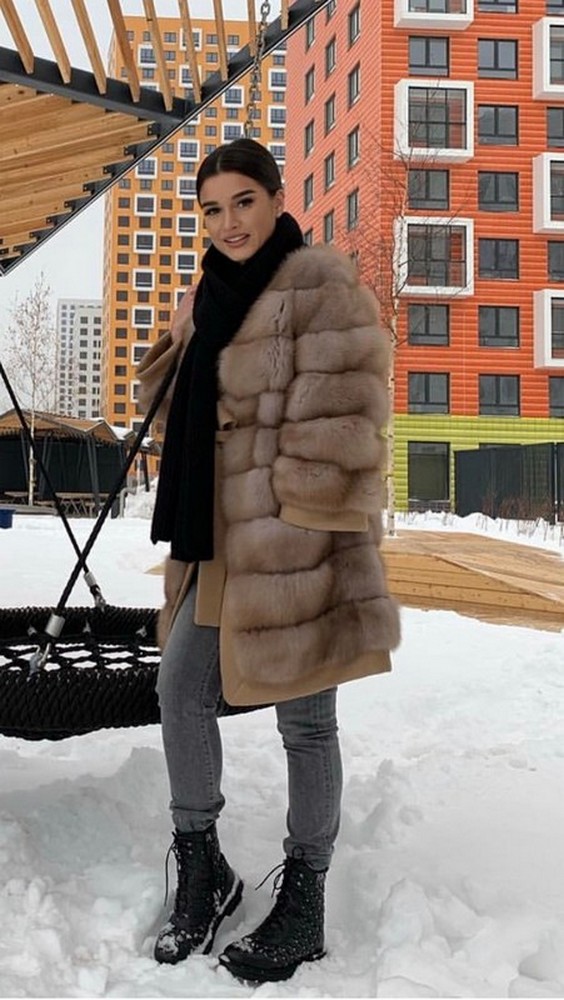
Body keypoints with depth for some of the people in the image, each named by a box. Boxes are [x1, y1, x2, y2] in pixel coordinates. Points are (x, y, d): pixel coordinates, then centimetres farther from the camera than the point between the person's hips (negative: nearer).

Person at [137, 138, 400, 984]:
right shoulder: (213, 296, 15)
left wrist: (300, 520, -17)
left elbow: (343, 419, -17)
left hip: (295, 543, -8)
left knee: (304, 721, 5)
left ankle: (304, 900, 23)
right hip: (221, 537, 8)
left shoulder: (322, 287, -10)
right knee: (181, 692, 10)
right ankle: (200, 866, 30)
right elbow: (177, 402, 22)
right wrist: (177, 343, 3)